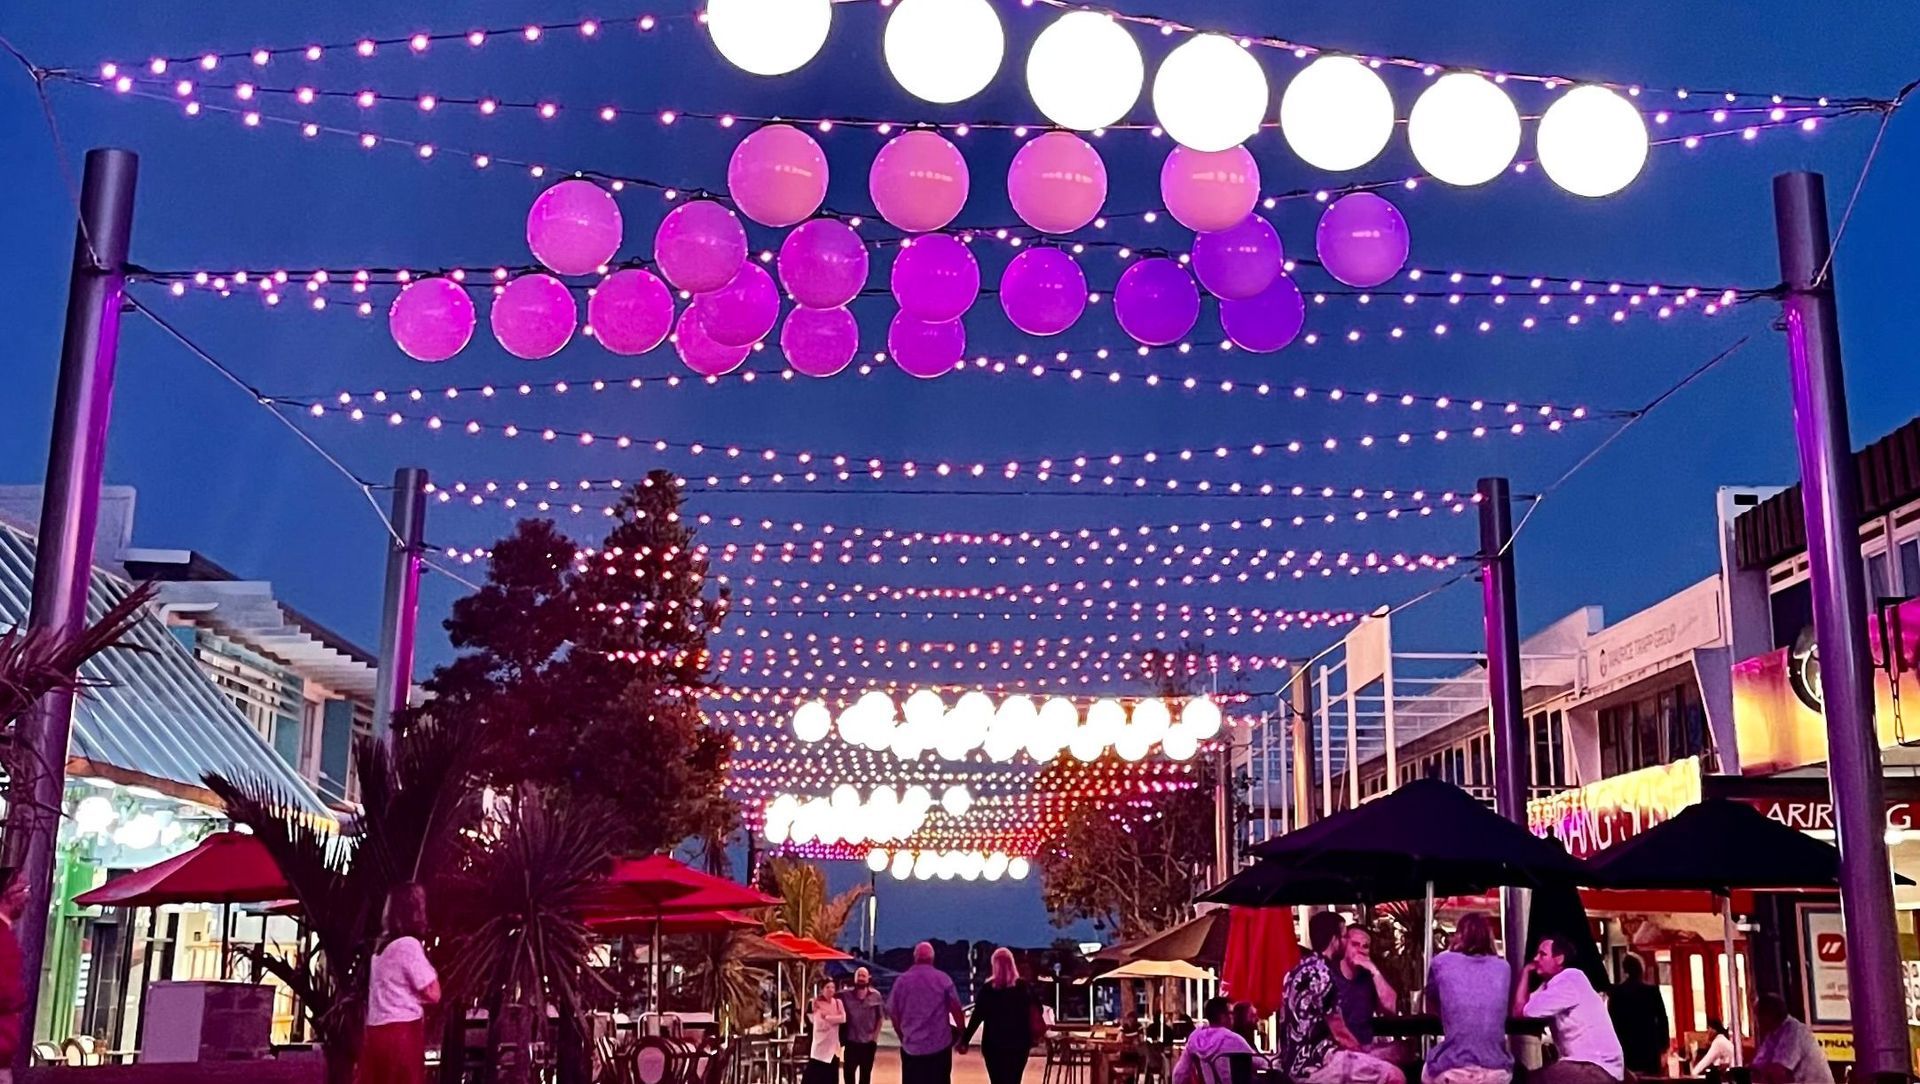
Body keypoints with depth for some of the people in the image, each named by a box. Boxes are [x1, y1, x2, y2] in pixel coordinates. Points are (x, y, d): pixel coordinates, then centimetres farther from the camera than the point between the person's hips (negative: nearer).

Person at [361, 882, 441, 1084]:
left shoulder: (383, 947, 17)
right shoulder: (409, 944, -9)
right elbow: (432, 993, -8)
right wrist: (430, 970, 6)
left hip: (378, 1032, 8)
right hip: (401, 1033, -8)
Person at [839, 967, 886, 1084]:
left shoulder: (876, 995, -1)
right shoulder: (846, 994, -3)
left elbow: (880, 1018, 4)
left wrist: (875, 1036, -2)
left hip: (868, 1042, 0)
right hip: (851, 1041, 0)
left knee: (865, 1074, 9)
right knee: (848, 1071, 2)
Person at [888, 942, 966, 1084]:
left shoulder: (902, 980, 1)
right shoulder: (943, 979, -4)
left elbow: (893, 1012, 5)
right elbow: (956, 1009, -6)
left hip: (911, 1046, 1)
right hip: (940, 1044, -1)